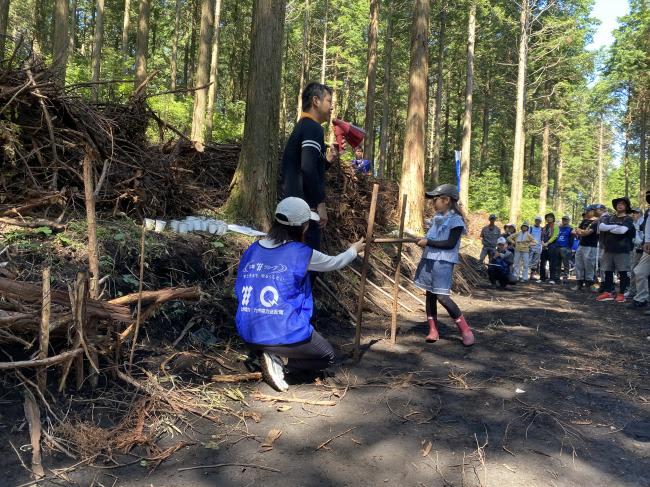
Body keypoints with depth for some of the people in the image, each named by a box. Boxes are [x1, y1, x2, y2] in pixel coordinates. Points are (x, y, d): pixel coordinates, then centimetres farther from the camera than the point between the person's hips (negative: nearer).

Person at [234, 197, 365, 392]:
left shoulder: (252, 250, 3)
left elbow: (239, 291, 10)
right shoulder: (301, 253, -10)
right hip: (285, 335, -6)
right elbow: (335, 263, 9)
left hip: (249, 335, 6)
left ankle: (269, 355, 8)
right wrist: (354, 250, 29)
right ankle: (280, 362, -3)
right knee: (327, 357, 19)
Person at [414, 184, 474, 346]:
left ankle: (465, 330, 0)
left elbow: (450, 244, -18)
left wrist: (428, 242, -17)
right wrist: (424, 241, 3)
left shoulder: (455, 220, -11)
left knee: (441, 296, -12)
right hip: (429, 260, 8)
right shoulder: (437, 218, 13)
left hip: (443, 262, -8)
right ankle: (433, 330, 17)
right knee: (430, 294, 9)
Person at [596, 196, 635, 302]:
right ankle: (607, 292, 11)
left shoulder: (628, 219, 0)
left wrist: (608, 229, -4)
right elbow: (601, 227, -3)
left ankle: (621, 294, 8)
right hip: (608, 249, 4)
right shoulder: (610, 218, 13)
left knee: (622, 272, 2)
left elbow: (622, 230, -18)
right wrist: (615, 226, -12)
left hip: (622, 250, -4)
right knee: (608, 272, 6)